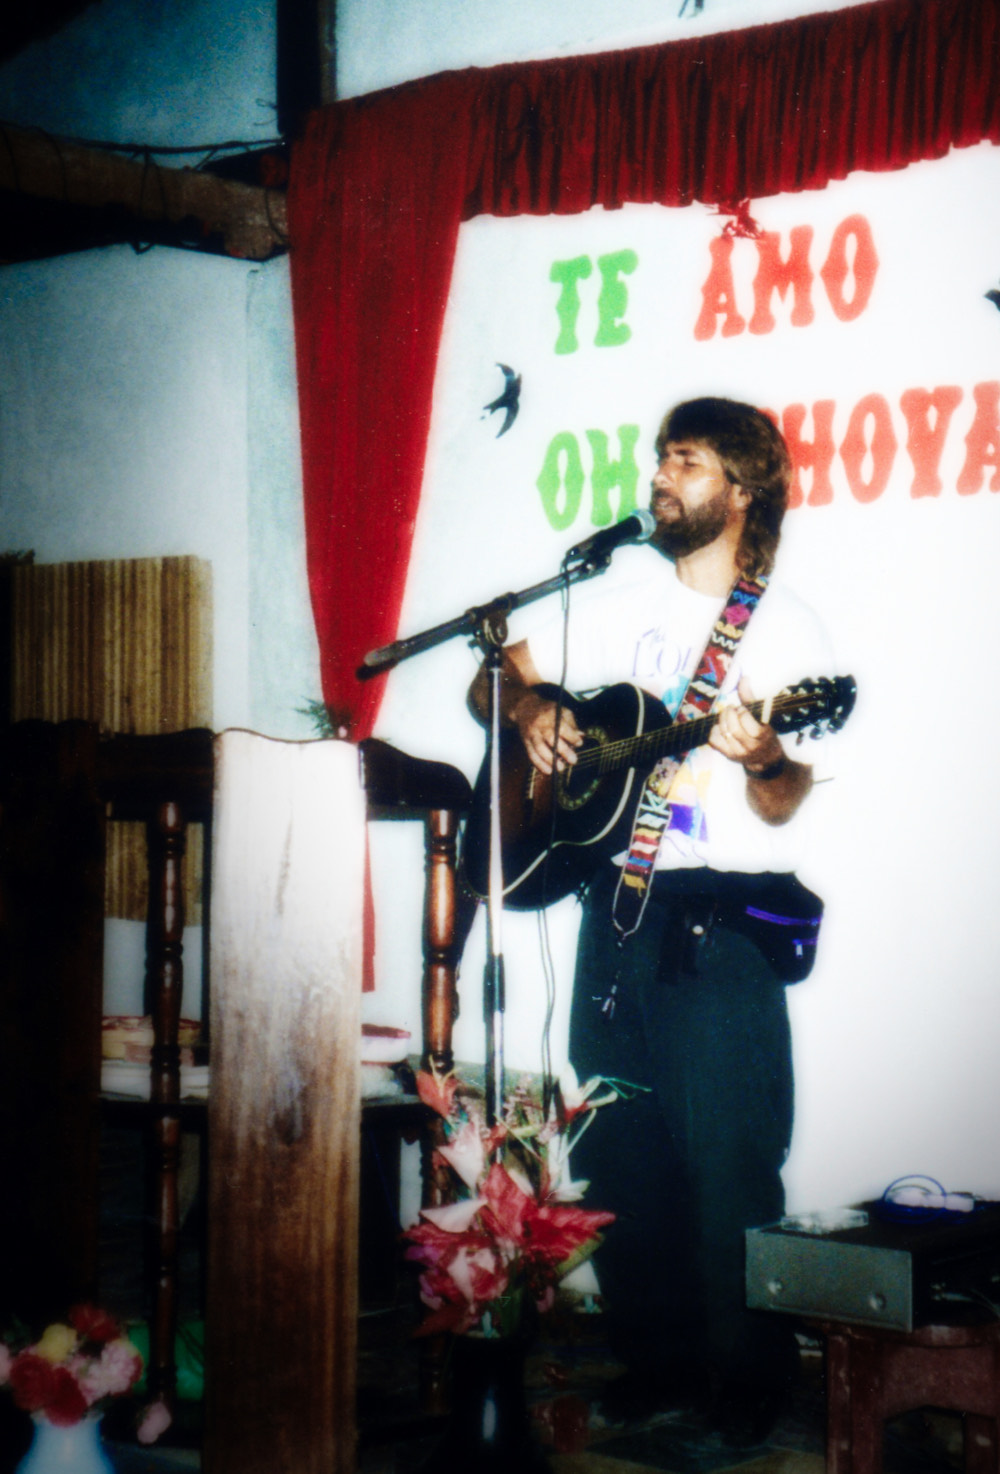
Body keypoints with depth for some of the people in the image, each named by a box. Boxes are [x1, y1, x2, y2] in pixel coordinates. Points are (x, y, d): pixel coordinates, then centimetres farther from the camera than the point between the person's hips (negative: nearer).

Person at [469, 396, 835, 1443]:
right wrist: (530, 707, -5)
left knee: (729, 1160, -5)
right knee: (620, 1154, 8)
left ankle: (747, 1384, 7)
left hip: (723, 922, -5)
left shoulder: (785, 629, -1)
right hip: (616, 903, 5)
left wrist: (761, 759, -30)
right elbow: (494, 677, 17)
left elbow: (783, 803, -8)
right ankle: (656, 1363, 20)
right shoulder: (627, 604, 14)